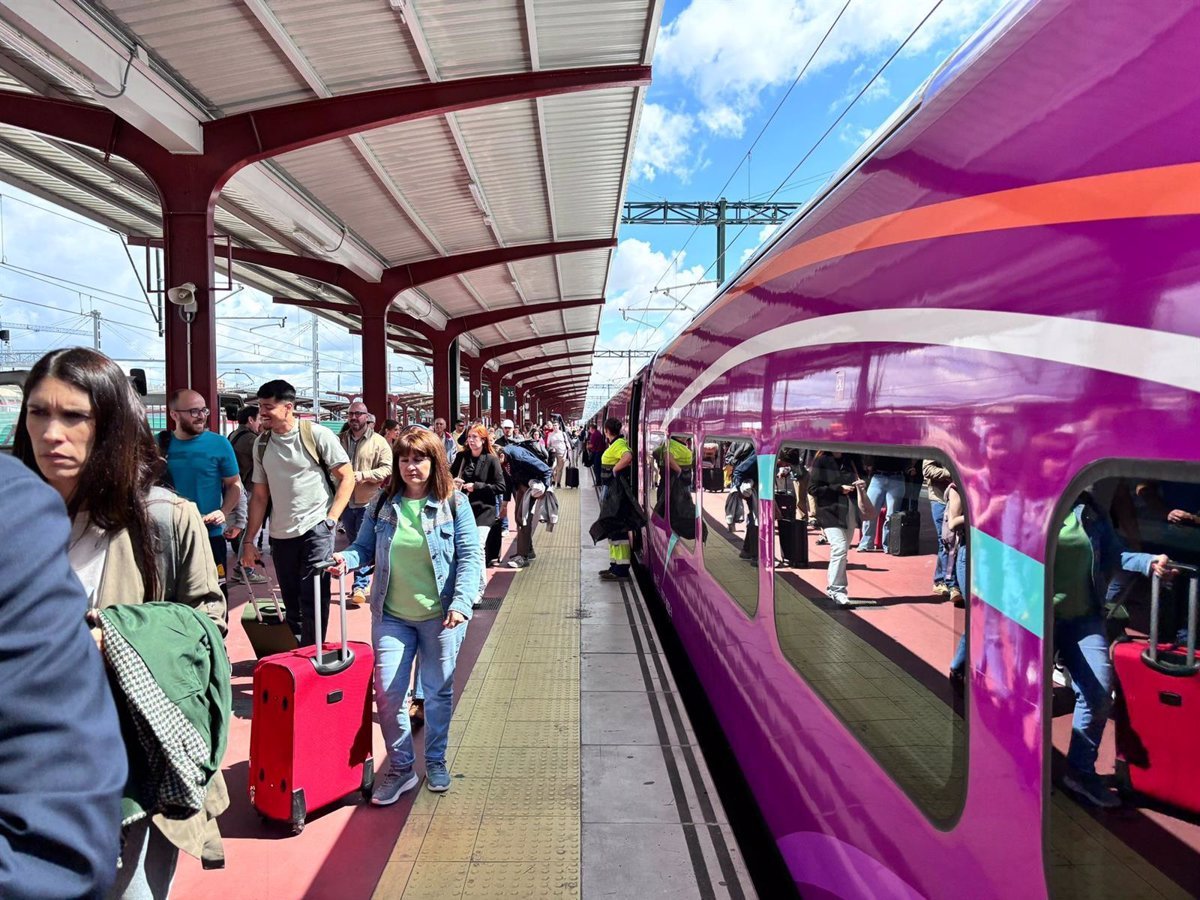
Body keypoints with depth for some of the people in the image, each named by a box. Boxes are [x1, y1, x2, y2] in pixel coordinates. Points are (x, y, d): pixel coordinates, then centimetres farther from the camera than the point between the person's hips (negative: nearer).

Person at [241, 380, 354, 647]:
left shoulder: (317, 435, -7)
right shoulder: (261, 444, 8)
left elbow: (347, 477, -5)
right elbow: (260, 495, 12)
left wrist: (331, 519, -13)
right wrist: (249, 541, 9)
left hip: (316, 528, -5)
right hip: (280, 534, 5)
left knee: (312, 601, -7)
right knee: (292, 605, 13)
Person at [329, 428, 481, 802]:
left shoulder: (454, 503, -6)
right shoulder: (382, 504, 1)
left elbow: (470, 557, -8)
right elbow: (365, 547, 7)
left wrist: (460, 603, -18)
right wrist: (346, 557, -16)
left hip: (439, 616, -2)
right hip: (392, 616, 2)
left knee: (438, 691, 13)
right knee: (387, 693, 1)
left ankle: (436, 761, 36)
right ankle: (400, 768, 23)